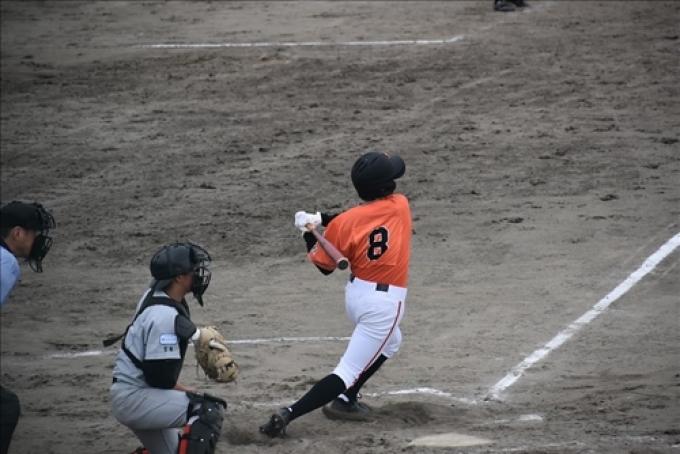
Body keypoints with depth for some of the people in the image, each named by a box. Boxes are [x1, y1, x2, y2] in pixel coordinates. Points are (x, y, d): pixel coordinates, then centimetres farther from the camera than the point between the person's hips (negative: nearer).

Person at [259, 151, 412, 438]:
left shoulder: (345, 223, -9)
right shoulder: (401, 206, -9)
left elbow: (324, 266, 0)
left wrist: (309, 232, 10)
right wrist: (325, 220, -5)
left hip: (356, 293, 4)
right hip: (385, 302, -4)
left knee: (388, 342, 34)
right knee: (350, 371, -5)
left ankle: (345, 402, 29)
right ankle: (289, 414, -19)